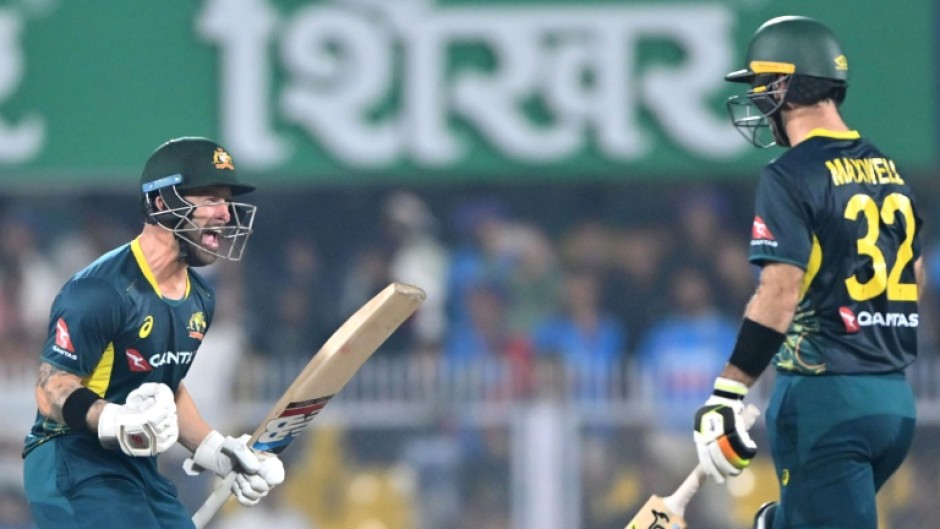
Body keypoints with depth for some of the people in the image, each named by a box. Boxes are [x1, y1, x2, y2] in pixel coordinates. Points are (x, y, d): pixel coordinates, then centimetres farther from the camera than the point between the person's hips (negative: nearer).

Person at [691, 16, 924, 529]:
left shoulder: (791, 177, -11)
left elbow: (780, 293, -20)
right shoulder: (888, 172, 13)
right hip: (896, 400, 8)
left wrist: (726, 396, -20)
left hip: (824, 398, -8)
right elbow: (913, 285, 21)